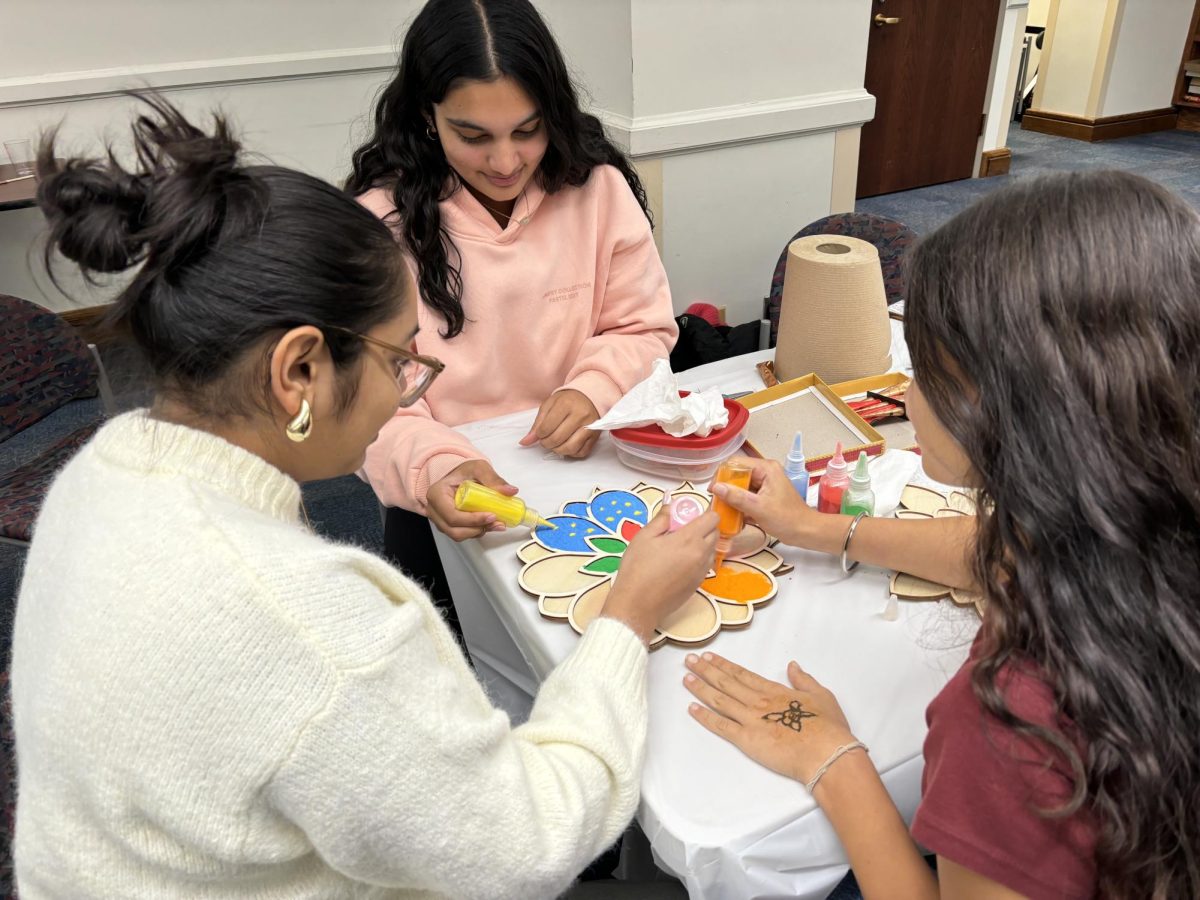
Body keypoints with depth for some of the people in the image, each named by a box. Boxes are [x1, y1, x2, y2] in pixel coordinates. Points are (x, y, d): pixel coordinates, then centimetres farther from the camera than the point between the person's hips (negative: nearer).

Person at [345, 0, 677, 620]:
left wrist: (593, 391, -17)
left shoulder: (599, 187, -2)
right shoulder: (382, 217, -8)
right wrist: (435, 468, -31)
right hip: (449, 499, -1)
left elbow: (642, 329, 5)